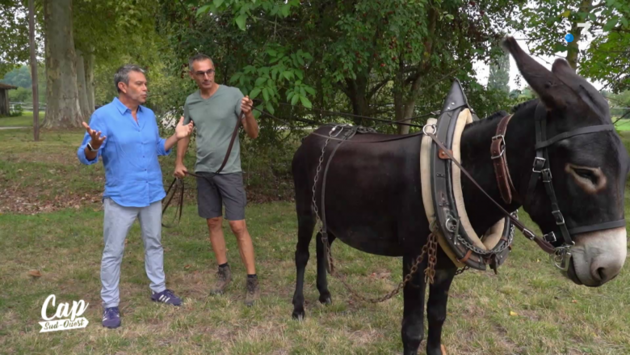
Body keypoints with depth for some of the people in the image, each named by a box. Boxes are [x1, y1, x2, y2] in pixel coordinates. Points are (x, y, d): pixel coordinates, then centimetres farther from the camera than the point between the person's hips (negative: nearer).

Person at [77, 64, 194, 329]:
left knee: (154, 244, 17)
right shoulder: (103, 115, -13)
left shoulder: (149, 115, 5)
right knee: (113, 252, 4)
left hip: (152, 194, 6)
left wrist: (176, 137, -1)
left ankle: (158, 289, 32)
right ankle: (110, 304, 17)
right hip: (121, 197, -5)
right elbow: (86, 156, -15)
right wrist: (93, 145, -37)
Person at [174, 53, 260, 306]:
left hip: (229, 171, -4)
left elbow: (253, 134, -8)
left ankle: (252, 280, 3)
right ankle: (223, 272, 27)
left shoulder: (233, 94, -9)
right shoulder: (190, 101, 5)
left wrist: (248, 114, -27)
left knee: (238, 226, -5)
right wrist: (179, 162, 10)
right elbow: (184, 133, 19)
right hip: (203, 172, 5)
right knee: (213, 223, 12)